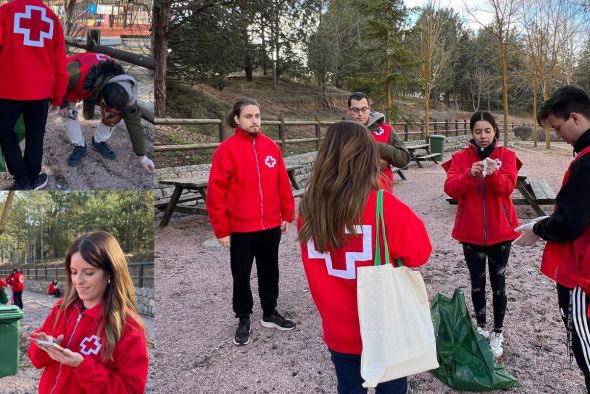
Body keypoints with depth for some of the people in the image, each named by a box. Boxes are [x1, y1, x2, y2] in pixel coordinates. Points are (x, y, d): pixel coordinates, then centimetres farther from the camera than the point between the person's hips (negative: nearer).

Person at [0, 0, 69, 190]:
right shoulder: (53, 18, 7)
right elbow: (60, 63, 7)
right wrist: (57, 96, 15)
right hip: (41, 90, 3)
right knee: (35, 136, 16)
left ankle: (22, 182, 10)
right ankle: (33, 180, 22)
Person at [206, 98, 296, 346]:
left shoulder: (271, 146, 3)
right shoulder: (227, 149, -9)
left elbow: (282, 183, 8)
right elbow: (216, 192, -11)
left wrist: (287, 214, 7)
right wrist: (221, 229, -11)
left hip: (271, 225, 4)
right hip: (241, 228, -4)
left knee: (270, 272, 17)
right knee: (241, 276, 10)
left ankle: (270, 314, 35)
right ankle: (243, 320, 27)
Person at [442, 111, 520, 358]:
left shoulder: (506, 156, -1)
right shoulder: (461, 157, -1)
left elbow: (508, 185, -16)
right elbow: (450, 189, -14)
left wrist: (494, 174, -36)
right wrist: (469, 175, -31)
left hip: (500, 230, 0)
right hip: (471, 231, 1)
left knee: (498, 282, 8)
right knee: (477, 282, 11)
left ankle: (498, 333, 20)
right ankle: (480, 328, 29)